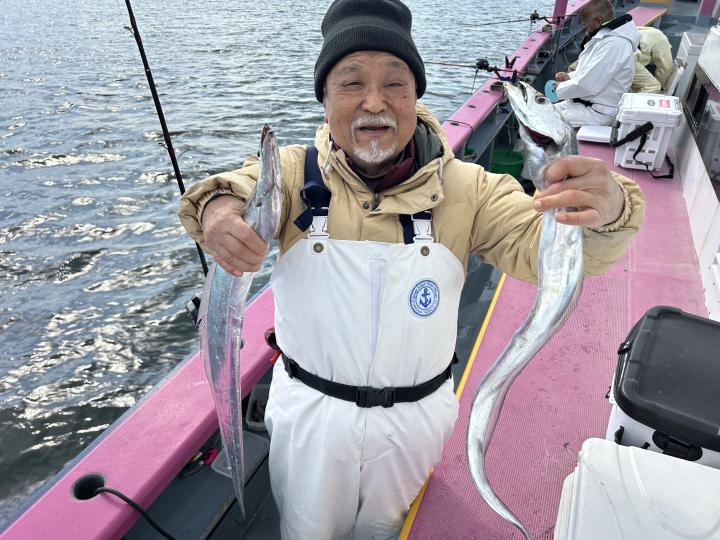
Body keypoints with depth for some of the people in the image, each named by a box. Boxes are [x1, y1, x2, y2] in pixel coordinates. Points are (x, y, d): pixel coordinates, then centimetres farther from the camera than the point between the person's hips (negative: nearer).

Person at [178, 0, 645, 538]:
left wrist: (604, 212, -45)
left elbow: (540, 247, -23)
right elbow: (240, 191, -28)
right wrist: (218, 210, -53)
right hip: (308, 410, 0)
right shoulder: (293, 173, -15)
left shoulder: (464, 187, -16)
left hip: (415, 415, 1)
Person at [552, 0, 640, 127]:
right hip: (583, 102, 11)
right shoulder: (606, 38, 13)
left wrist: (560, 88, -10)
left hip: (598, 112, -11)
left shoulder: (614, 44, -21)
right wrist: (570, 77, 9)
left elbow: (588, 85, -25)